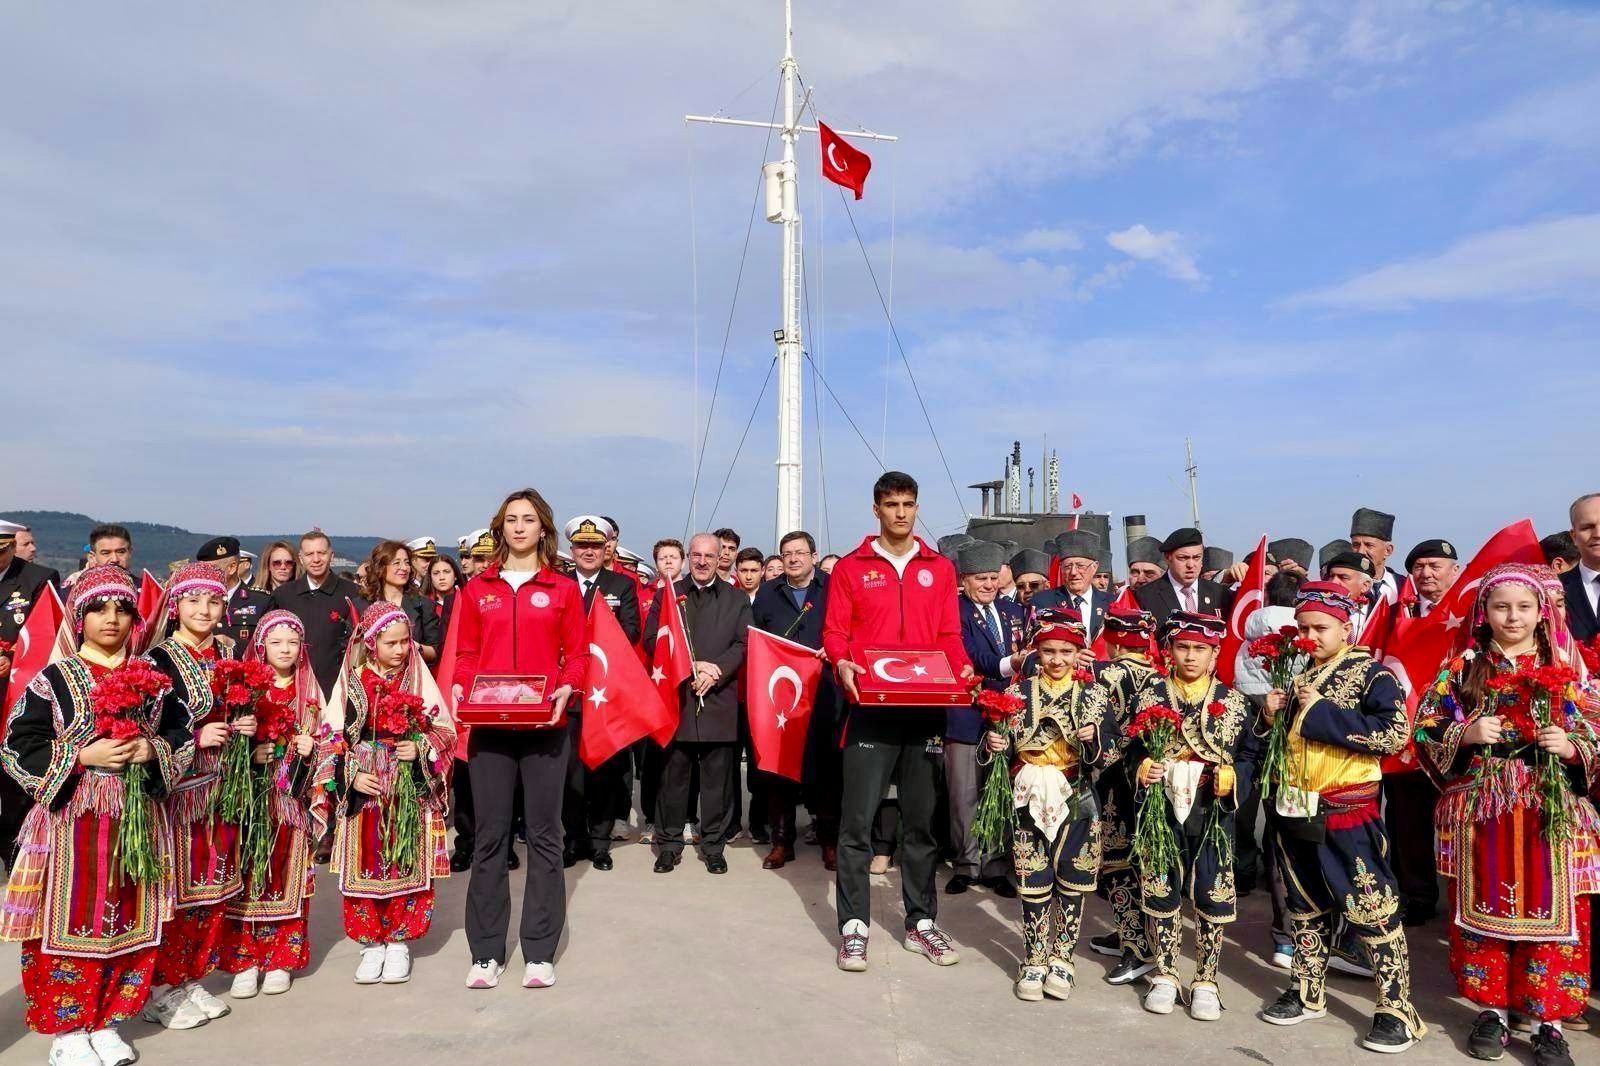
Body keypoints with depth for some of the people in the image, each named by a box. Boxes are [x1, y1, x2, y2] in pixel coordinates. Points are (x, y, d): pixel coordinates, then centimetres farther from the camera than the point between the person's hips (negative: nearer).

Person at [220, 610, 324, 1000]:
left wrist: (310, 748, -8)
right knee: (248, 878, -2)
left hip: (292, 800, 2)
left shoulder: (310, 692, 9)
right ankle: (244, 961, 7)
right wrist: (250, 753, -16)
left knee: (286, 878, 6)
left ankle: (280, 960, 14)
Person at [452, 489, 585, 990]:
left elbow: (577, 654, 5)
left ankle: (540, 952, 12)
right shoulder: (476, 589, 11)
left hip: (545, 726, -1)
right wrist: (460, 687, -8)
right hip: (489, 726, 1)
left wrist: (566, 688, -13)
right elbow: (467, 654, 11)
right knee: (489, 836, 4)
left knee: (543, 835, 4)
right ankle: (487, 953, 14)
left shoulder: (563, 588, 6)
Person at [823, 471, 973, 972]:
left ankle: (921, 922, 21)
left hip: (926, 707, 3)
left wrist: (962, 668, -8)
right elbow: (834, 632, 2)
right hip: (870, 706, -2)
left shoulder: (939, 568, 11)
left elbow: (949, 635, 11)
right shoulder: (850, 568, 4)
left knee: (921, 819, 10)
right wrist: (841, 663, -17)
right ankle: (854, 926, 7)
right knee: (858, 819, -3)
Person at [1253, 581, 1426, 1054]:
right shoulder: (1291, 673, 9)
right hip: (1293, 812, 6)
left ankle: (1397, 1008, 11)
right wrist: (1269, 717, -6)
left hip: (1346, 815, -6)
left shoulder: (1369, 672, -8)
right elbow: (1266, 744, 17)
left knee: (1371, 907, -2)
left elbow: (1395, 732, -22)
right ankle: (1309, 993, 30)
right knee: (1304, 905, 17)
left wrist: (1321, 711, -22)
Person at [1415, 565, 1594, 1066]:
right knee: (1484, 907, 7)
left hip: (1552, 811, 0)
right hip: (1480, 810, 0)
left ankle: (1548, 1019, 14)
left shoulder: (1567, 670, 4)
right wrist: (1465, 734, -14)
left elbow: (1594, 737, 4)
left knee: (1553, 911, 1)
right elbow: (1426, 731, 3)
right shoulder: (1461, 668, 4)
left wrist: (1573, 746, -15)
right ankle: (1492, 1009, 20)